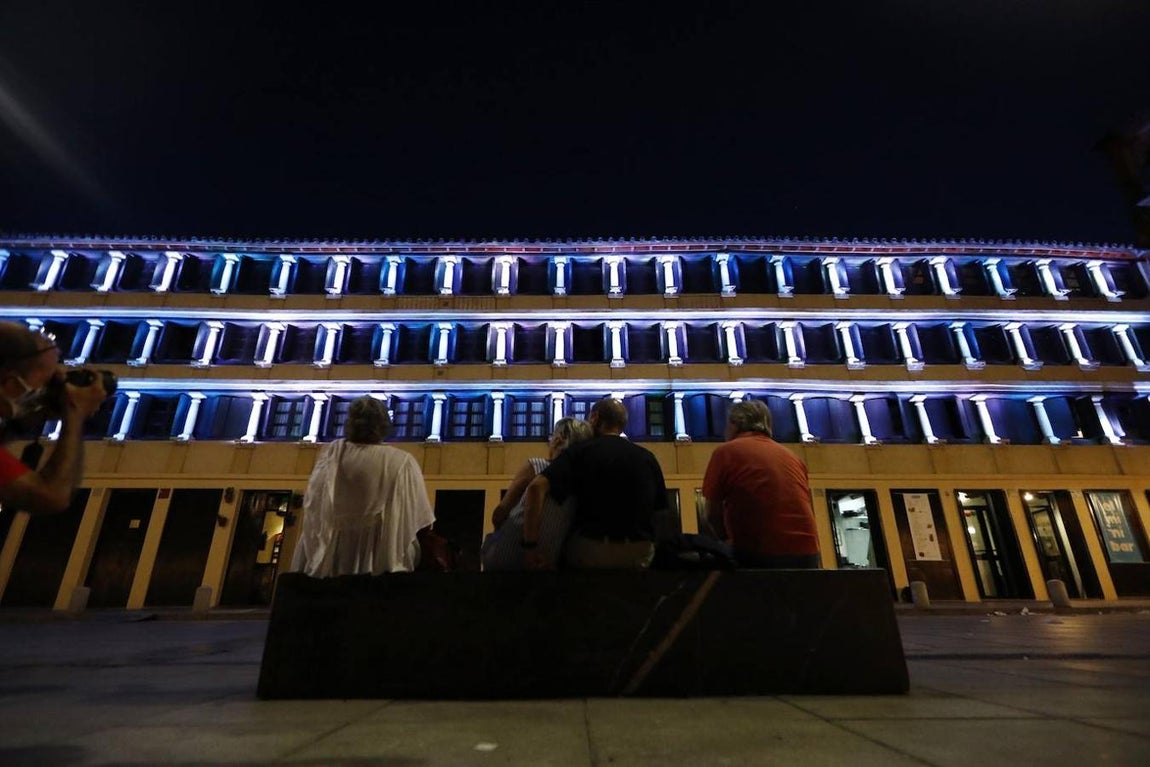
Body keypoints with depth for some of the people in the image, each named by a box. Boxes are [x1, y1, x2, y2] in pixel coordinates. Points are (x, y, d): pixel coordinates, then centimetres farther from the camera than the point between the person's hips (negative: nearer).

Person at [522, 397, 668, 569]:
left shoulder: (580, 451, -5)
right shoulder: (647, 458, 4)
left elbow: (536, 487, -19)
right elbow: (659, 507, 10)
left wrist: (530, 546, -17)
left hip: (589, 549, -2)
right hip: (640, 554, 3)